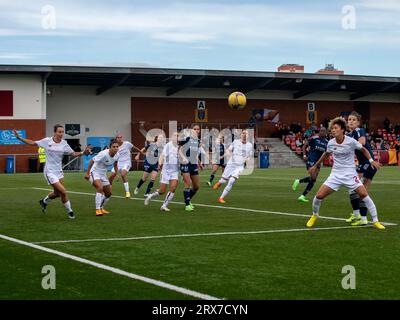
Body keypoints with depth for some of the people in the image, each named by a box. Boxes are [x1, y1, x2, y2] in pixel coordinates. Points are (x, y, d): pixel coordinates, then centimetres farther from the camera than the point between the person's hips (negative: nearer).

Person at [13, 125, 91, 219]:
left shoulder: (64, 143, -2)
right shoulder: (47, 141, -8)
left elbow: (73, 153, -5)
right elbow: (32, 143, 4)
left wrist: (83, 153, -23)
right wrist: (19, 138, 1)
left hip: (59, 171, 5)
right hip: (50, 172, -5)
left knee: (57, 193, 13)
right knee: (63, 192, -14)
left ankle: (44, 201, 44)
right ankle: (70, 211, 4)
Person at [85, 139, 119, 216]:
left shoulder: (117, 155, -8)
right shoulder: (104, 154, -29)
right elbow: (91, 161, -22)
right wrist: (87, 173, -20)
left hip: (103, 174, 8)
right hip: (94, 172, -8)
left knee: (109, 193, 10)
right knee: (100, 188, -31)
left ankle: (101, 208, 32)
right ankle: (98, 210, -27)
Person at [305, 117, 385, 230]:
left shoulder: (351, 141, -12)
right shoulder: (331, 143, -3)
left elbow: (364, 150, 5)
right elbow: (326, 154, 19)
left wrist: (371, 160, -7)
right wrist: (316, 166, 25)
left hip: (350, 173, -2)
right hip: (336, 174, 3)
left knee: (364, 194, -16)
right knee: (319, 195, -8)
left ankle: (375, 221, -4)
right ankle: (314, 216, 20)